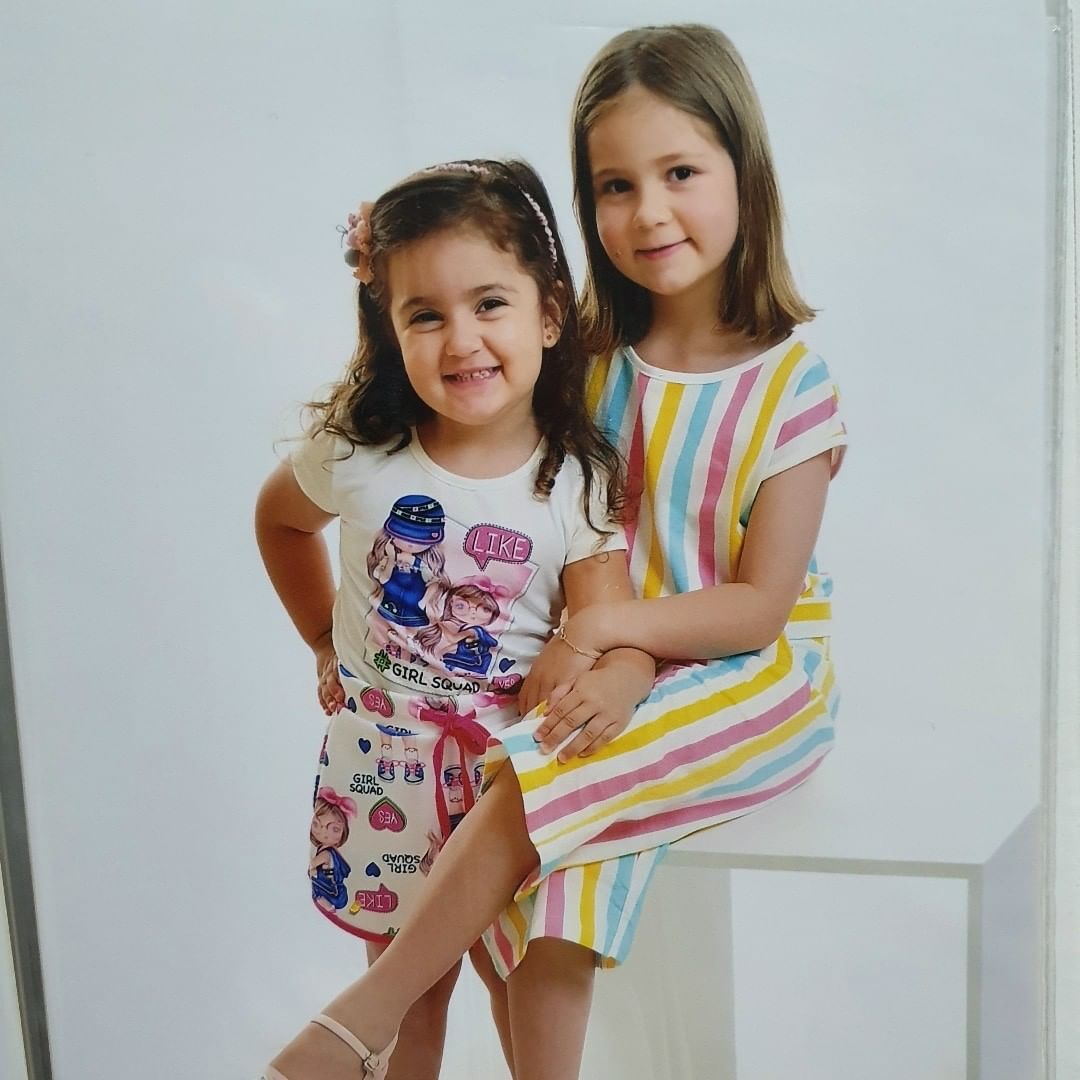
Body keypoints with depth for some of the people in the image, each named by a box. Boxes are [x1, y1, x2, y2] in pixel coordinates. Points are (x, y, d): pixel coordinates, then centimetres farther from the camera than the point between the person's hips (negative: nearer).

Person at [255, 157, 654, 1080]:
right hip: (382, 762, 1)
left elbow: (615, 638, -18)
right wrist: (328, 641, 9)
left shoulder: (579, 483, -14)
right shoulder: (357, 456, -11)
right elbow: (280, 518, 11)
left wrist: (608, 686, -41)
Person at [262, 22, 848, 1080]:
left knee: (532, 781, -24)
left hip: (750, 677, -4)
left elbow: (761, 605, -10)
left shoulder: (790, 384, -9)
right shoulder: (594, 356, 2)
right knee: (554, 861, -24)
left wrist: (609, 621, -22)